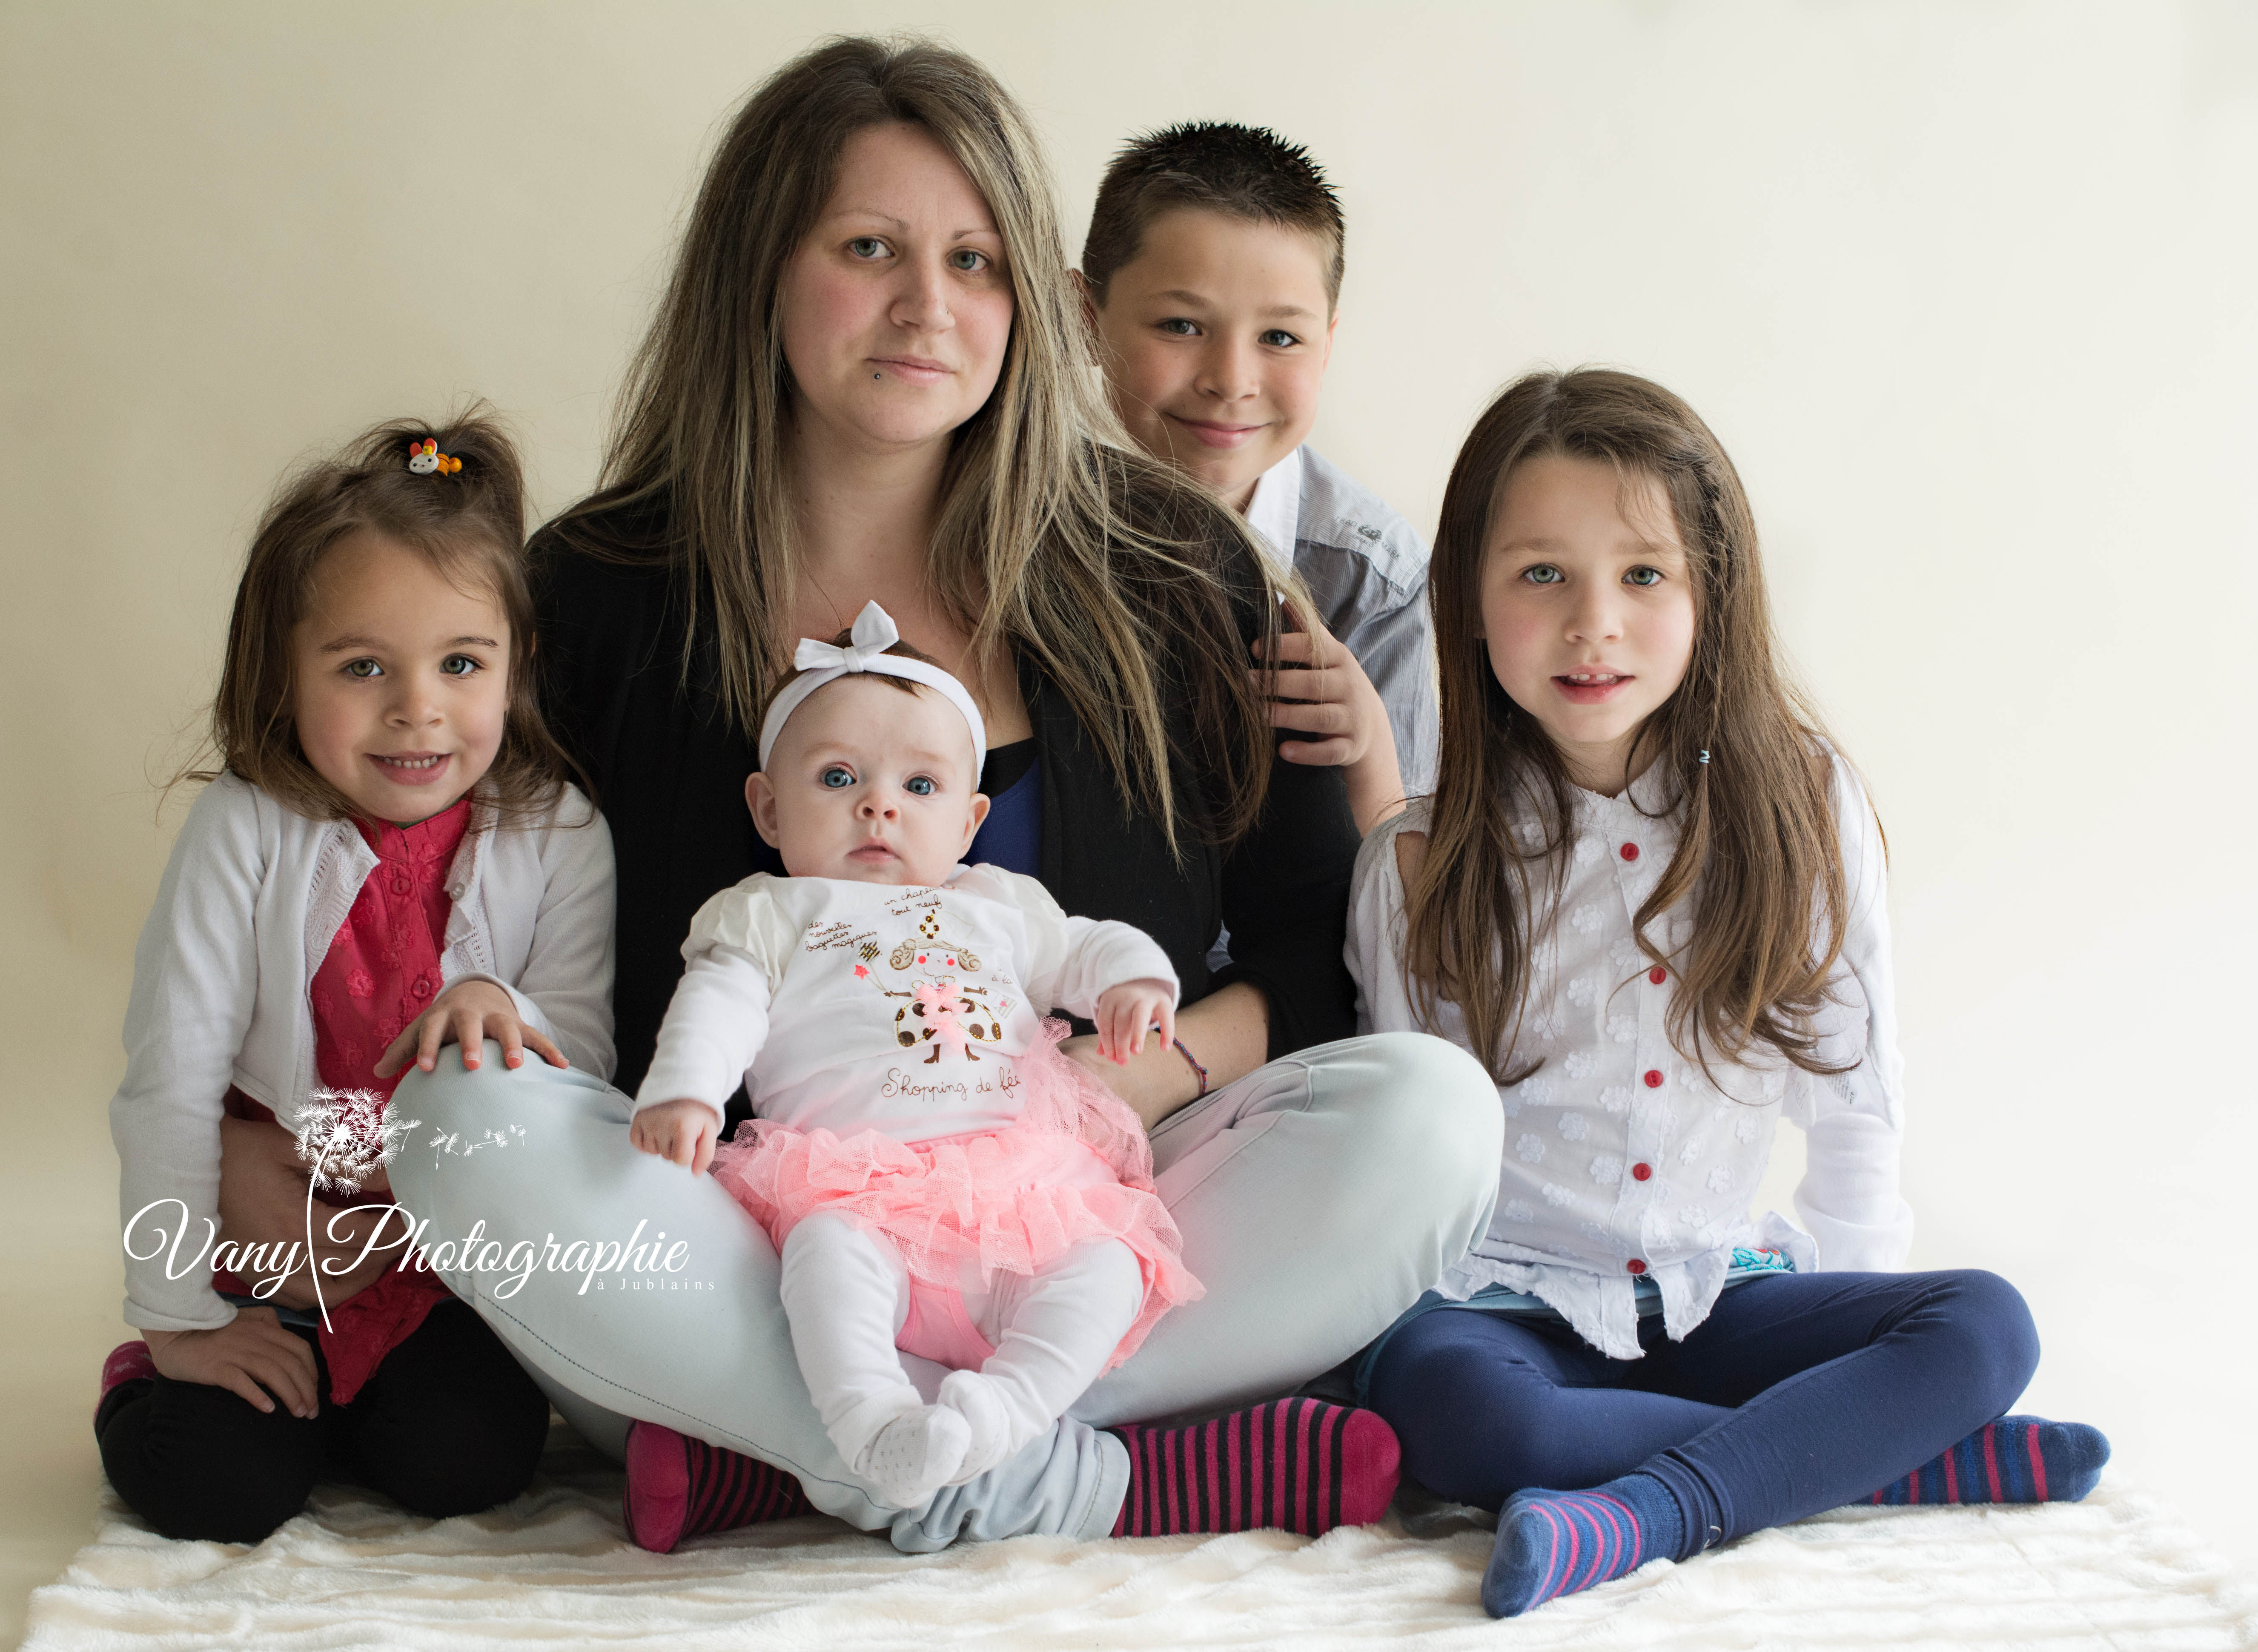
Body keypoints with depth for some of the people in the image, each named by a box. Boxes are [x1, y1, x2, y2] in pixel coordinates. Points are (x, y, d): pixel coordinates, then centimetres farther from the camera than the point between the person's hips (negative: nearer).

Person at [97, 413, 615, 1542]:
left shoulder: (555, 836, -8)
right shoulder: (247, 833, -13)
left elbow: (585, 1053, -6)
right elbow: (169, 1083, -10)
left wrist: (505, 1014, -30)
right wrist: (178, 1316, -10)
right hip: (269, 1235, -1)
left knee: (463, 1462, -19)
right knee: (211, 1481, -17)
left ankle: (367, 1398, 15)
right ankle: (157, 1370, 18)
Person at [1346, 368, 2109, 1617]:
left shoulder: (1802, 810, 0)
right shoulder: (1421, 863, -3)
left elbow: (1851, 1097, 7)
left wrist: (1862, 1344, 4)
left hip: (1716, 1291, 2)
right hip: (1502, 1296, -2)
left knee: (1986, 1325, -19)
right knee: (1450, 1401, -34)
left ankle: (1645, 1513, -34)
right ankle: (1908, 1461, -21)